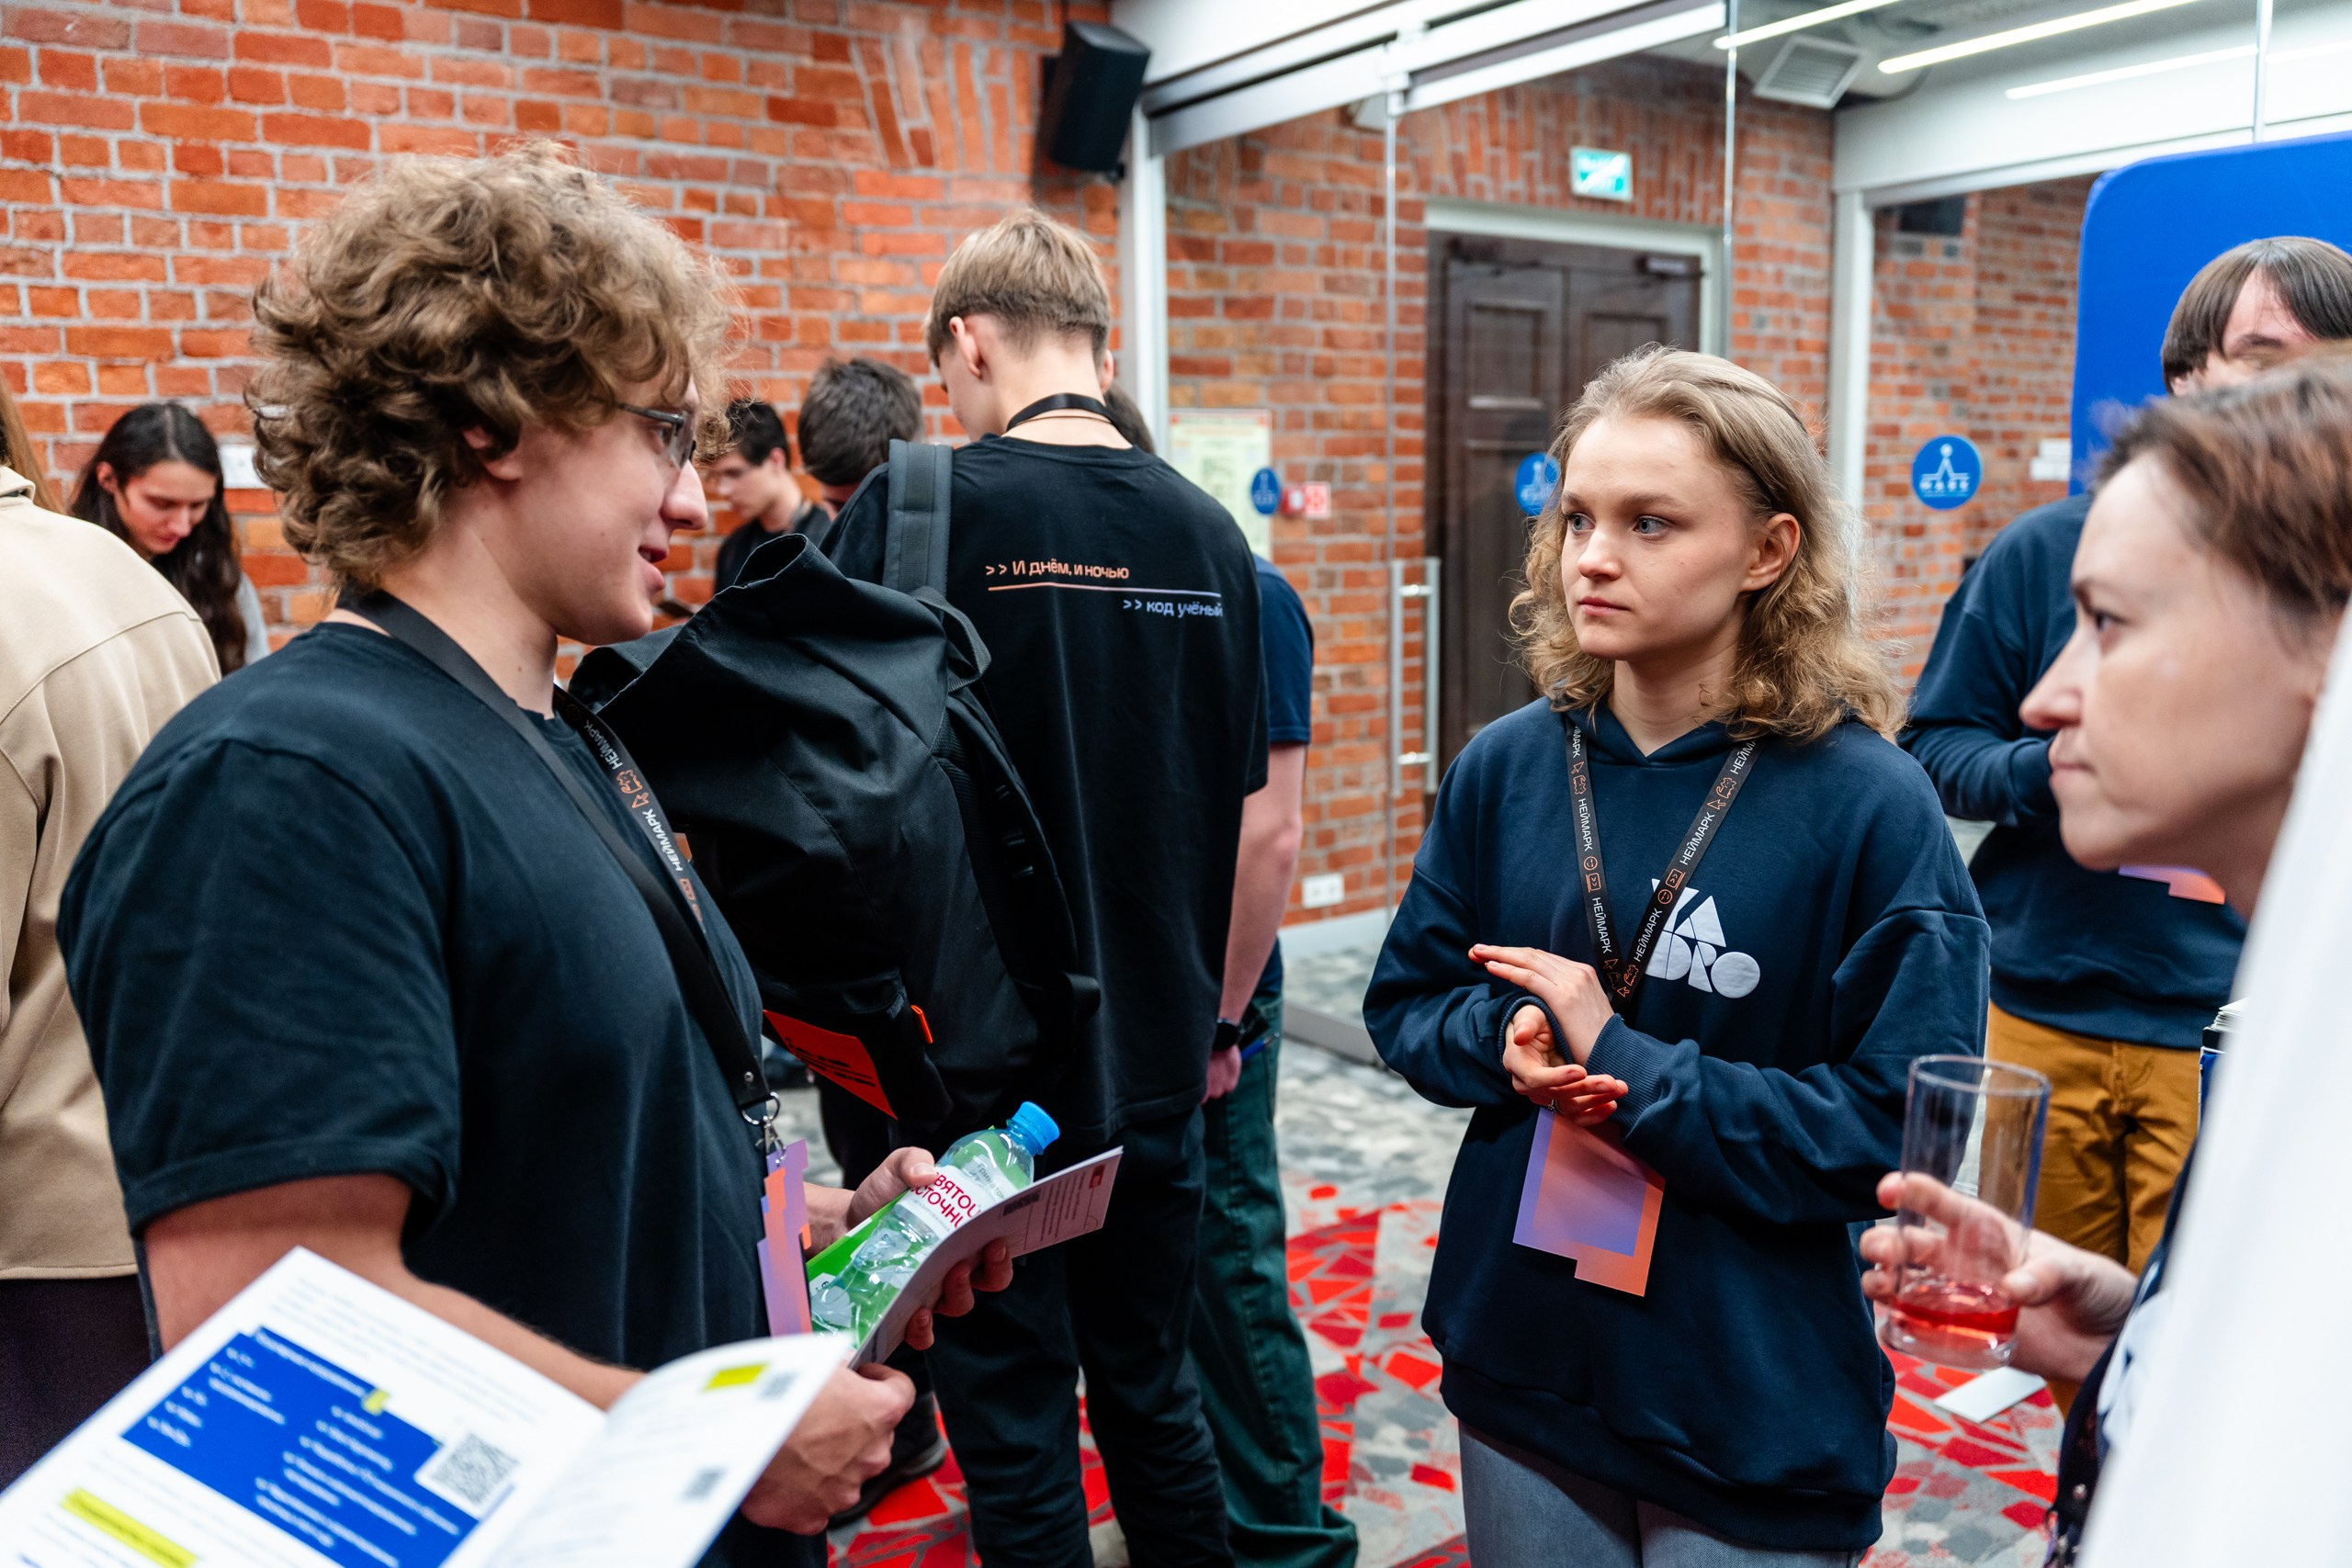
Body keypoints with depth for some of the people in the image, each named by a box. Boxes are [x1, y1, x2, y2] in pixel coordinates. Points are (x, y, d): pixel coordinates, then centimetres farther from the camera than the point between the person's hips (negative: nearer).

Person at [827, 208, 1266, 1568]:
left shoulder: (915, 510, -12)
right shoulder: (1209, 530, 2)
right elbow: (1246, 811, 8)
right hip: (1157, 1060, 5)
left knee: (1018, 1432, 11)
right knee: (1155, 1398, 21)